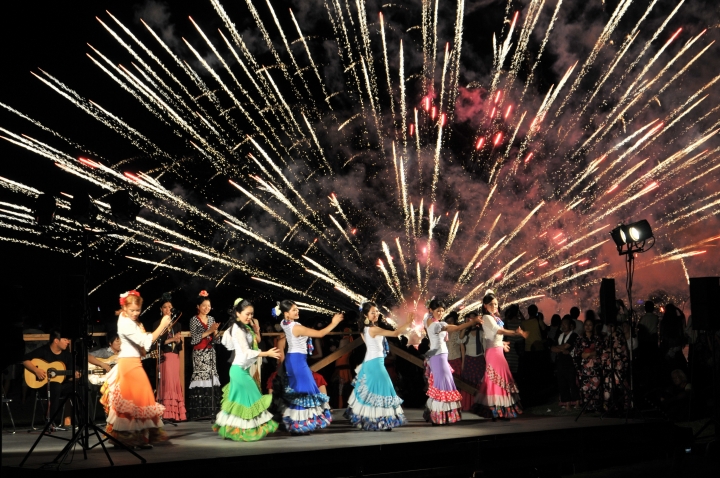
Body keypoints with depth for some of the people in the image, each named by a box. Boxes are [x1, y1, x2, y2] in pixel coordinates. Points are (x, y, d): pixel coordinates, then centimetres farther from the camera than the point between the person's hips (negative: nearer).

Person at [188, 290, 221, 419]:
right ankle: (198, 412, -11)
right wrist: (209, 331, -16)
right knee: (200, 379, -11)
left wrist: (215, 331, -8)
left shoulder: (211, 319, 12)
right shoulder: (194, 320, -2)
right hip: (199, 354, -5)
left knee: (211, 380, 0)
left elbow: (217, 341, 11)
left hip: (210, 354, 5)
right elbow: (194, 339, -13)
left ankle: (210, 411, 2)